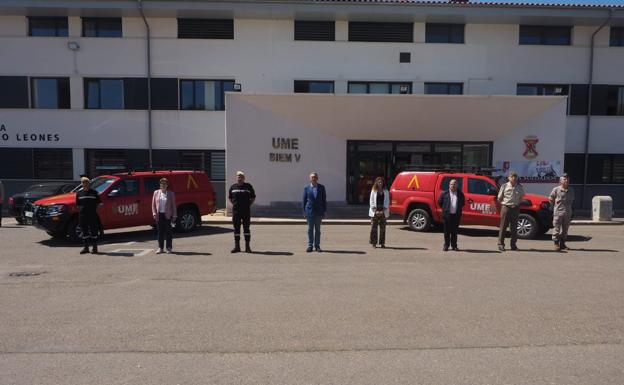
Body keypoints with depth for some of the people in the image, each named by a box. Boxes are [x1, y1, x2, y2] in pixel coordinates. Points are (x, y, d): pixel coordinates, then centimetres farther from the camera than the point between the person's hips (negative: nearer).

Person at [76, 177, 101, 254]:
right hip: (82, 215, 3)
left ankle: (95, 248, 8)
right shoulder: (79, 193, 9)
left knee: (93, 231, 1)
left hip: (93, 215, -2)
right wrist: (81, 211, 1)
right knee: (84, 232, 8)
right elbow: (78, 205, 12)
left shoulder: (94, 192, 2)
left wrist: (95, 210, -3)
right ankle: (86, 247, 17)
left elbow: (98, 203, 5)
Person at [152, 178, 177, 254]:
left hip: (167, 215, -2)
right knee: (160, 231, 6)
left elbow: (174, 205, 2)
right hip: (159, 215, 2)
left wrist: (174, 215, -2)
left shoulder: (171, 193, 3)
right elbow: (153, 204, 9)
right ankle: (160, 247, 14)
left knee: (168, 231, 1)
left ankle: (169, 248, 9)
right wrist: (154, 213, -2)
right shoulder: (156, 193, 8)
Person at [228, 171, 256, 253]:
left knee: (246, 228, 2)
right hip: (235, 211, 2)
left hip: (246, 211, -2)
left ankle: (247, 246, 8)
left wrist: (249, 205, 1)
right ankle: (236, 246, 14)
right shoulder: (233, 187, 7)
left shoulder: (248, 186, 3)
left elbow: (253, 198, 10)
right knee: (236, 228, 6)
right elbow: (229, 198, 18)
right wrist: (234, 204, 6)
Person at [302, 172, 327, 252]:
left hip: (319, 211, 1)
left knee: (318, 229, 6)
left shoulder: (321, 187, 4)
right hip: (310, 211, -1)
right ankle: (310, 246, 10)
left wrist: (324, 210, 0)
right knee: (310, 229, 3)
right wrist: (304, 212, 1)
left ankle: (317, 246, 12)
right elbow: (304, 200, 5)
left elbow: (324, 199, 5)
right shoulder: (306, 188, 2)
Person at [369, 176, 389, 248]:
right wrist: (375, 210, -9)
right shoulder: (373, 191, 4)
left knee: (383, 228, 2)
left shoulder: (386, 191, 9)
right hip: (375, 212, -1)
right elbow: (372, 201, 0)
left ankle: (382, 243, 8)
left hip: (383, 212, 1)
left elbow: (387, 201, 5)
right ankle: (374, 243, 5)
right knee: (374, 227, -1)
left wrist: (383, 210, -7)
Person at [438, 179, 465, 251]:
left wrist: (458, 209, 11)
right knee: (447, 231, 3)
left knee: (455, 231, 5)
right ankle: (446, 245, 12)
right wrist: (445, 209, 7)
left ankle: (454, 245, 14)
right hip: (447, 215, -1)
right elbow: (439, 202, 9)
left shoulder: (460, 194, 7)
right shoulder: (445, 193, 1)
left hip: (456, 215, 1)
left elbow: (463, 202, 19)